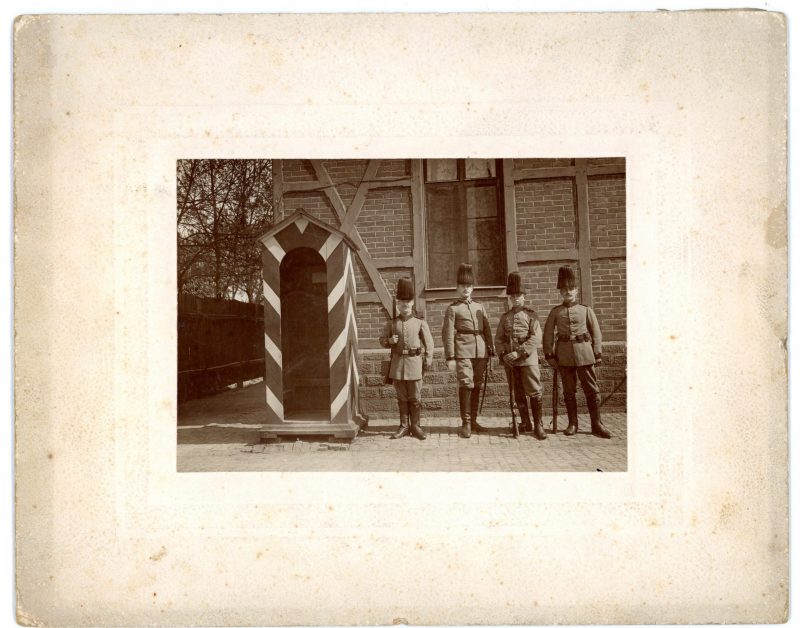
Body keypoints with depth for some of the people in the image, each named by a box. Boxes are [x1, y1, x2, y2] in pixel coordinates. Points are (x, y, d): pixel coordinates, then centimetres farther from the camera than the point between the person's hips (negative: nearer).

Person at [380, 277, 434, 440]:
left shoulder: (420, 322, 2)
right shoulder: (392, 323, 6)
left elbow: (429, 342, 3)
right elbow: (382, 340, 13)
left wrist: (428, 360, -4)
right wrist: (390, 340, -9)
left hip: (414, 361, -1)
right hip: (398, 362, 2)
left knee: (415, 397, 3)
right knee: (402, 397, 8)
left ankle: (415, 426, 13)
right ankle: (404, 426, 15)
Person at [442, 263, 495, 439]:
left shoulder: (480, 307, 17)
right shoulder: (452, 309, 3)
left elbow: (487, 331, 17)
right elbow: (448, 334, -3)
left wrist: (491, 352, 10)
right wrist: (450, 357, -10)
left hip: (480, 352, 5)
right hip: (463, 352, -5)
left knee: (477, 386, 8)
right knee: (466, 385, -10)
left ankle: (473, 420, 19)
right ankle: (466, 424, -3)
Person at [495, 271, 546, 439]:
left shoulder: (531, 314, 1)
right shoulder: (505, 317, 12)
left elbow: (536, 338, -8)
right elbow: (498, 339, 10)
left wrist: (519, 353, -17)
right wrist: (503, 355, -8)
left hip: (528, 358, -4)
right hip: (509, 360, 4)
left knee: (534, 392, -4)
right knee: (518, 393, 9)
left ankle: (538, 426, 3)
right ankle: (525, 423, 20)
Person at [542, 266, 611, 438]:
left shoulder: (586, 310, 6)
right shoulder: (555, 312, 6)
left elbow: (596, 332, 6)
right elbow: (548, 334, 6)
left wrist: (598, 354, -1)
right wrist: (550, 354, -1)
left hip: (584, 352, 0)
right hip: (564, 355, 0)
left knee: (592, 389, 0)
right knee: (569, 391, 6)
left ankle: (596, 424, 7)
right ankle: (572, 424, 15)